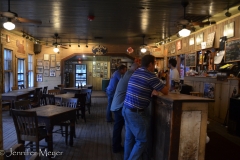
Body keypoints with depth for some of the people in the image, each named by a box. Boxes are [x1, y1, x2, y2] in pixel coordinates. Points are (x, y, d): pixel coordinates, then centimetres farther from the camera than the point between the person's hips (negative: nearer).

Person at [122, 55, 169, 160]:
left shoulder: (136, 72, 10)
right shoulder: (150, 76, -14)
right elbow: (165, 92, -5)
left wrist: (152, 91, 7)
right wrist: (167, 83, 15)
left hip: (126, 109, 8)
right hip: (136, 112, -8)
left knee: (129, 138, 19)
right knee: (142, 140, 7)